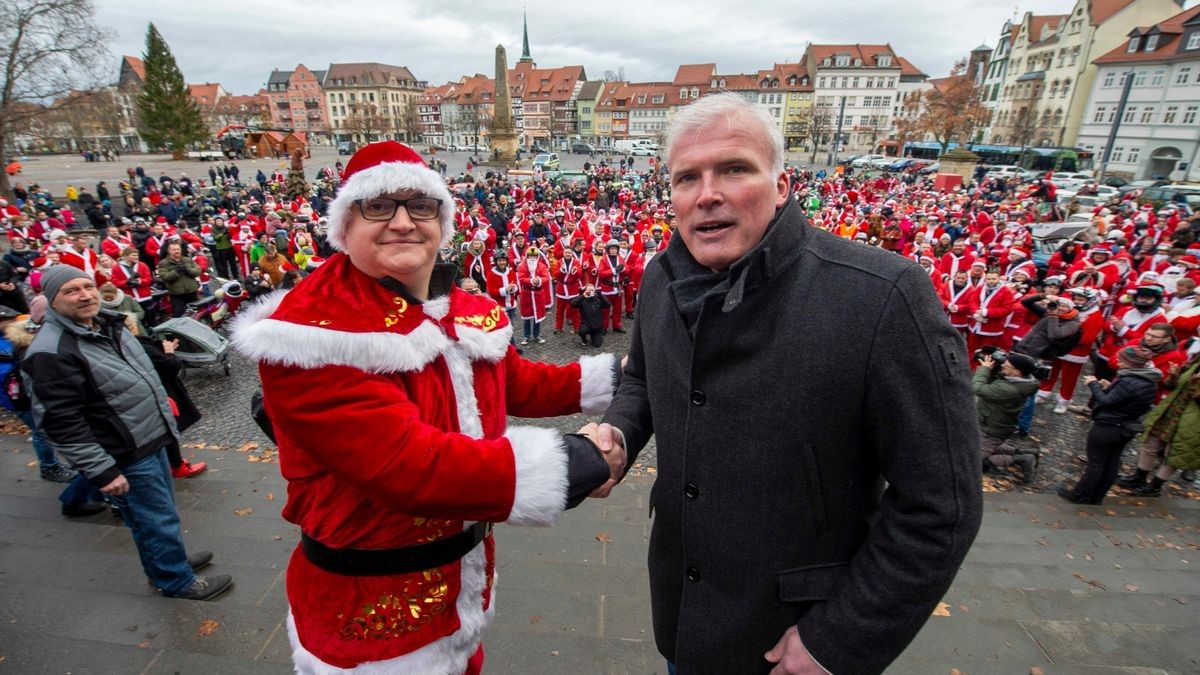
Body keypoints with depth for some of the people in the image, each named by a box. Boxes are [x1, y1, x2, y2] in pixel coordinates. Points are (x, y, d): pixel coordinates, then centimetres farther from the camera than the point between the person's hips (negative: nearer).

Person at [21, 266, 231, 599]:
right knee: (158, 519, 6)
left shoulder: (107, 324, 5)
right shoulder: (51, 352, -22)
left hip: (151, 439, 9)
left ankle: (170, 559, 44)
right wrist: (102, 471, -21)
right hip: (124, 457, -8)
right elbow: (62, 424, -23)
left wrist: (163, 418, 24)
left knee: (161, 511, 24)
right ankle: (177, 580, 25)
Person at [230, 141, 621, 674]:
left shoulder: (467, 313, -3)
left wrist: (611, 376, 10)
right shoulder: (313, 334, -26)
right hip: (370, 604, -6)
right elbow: (407, 464, -35)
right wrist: (568, 464, -33)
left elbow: (516, 383, 13)